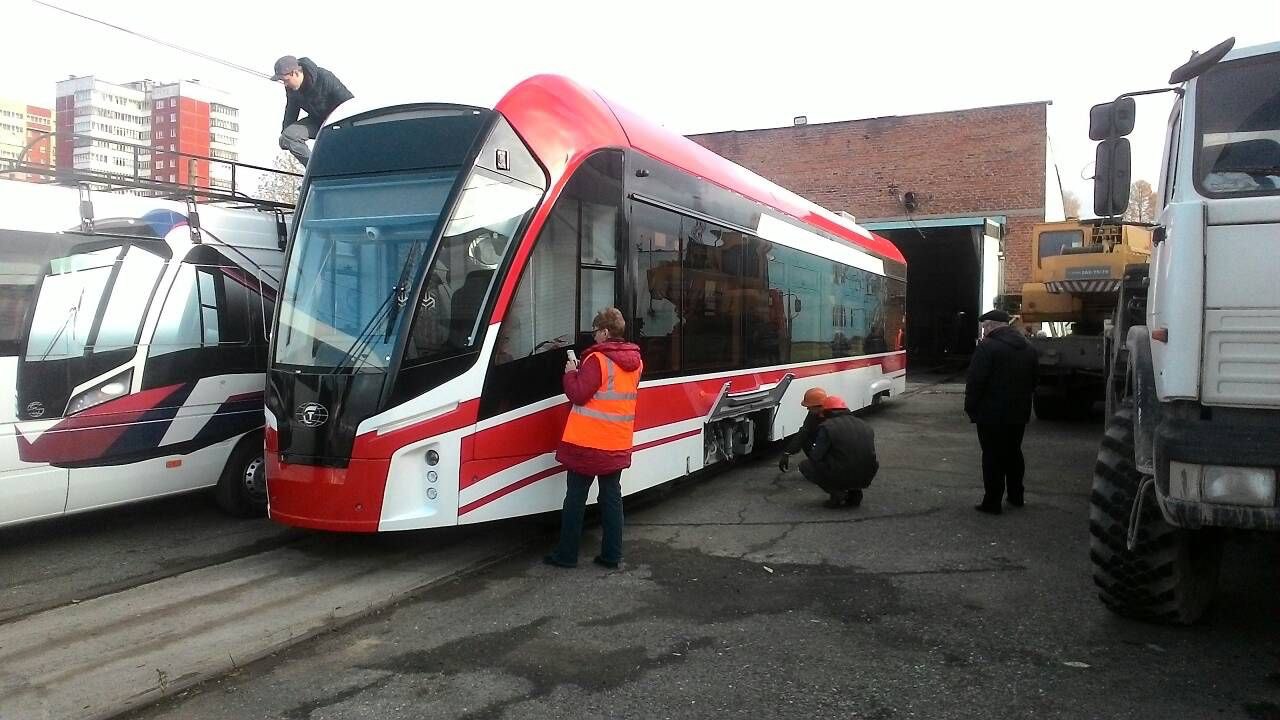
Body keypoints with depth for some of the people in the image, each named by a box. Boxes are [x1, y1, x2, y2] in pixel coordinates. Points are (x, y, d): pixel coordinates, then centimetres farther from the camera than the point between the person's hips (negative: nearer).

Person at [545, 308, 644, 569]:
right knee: (612, 496, 11)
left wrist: (571, 372, -2)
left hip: (587, 442, -6)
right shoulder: (635, 361, 8)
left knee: (575, 497, 4)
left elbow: (579, 395, -18)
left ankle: (566, 555, 11)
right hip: (617, 444, 7)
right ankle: (612, 555, 14)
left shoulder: (597, 360, -17)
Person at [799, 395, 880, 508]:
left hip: (840, 476, -6)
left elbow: (816, 457, -10)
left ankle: (837, 493, 1)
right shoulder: (866, 427, 14)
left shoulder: (827, 427, -7)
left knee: (805, 465, 13)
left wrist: (811, 452, 13)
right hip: (865, 479, 6)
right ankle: (855, 491, 14)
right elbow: (871, 455, 18)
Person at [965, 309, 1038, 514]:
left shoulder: (987, 347, -16)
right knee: (1014, 454, 19)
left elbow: (975, 382, -18)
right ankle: (1016, 496, 29)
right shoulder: (1028, 348, 11)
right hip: (1019, 413, 7)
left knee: (993, 458, -1)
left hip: (991, 414, -7)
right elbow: (1033, 381, 18)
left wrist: (970, 408, -9)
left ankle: (992, 502, 2)